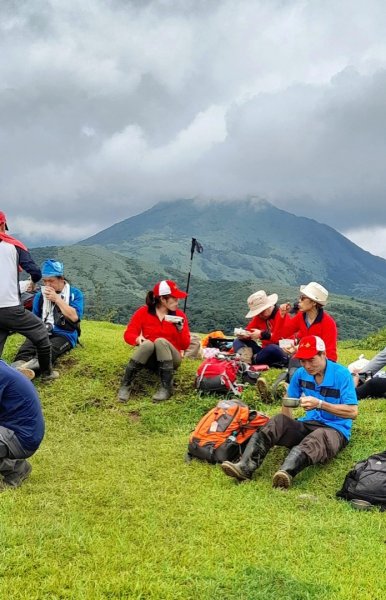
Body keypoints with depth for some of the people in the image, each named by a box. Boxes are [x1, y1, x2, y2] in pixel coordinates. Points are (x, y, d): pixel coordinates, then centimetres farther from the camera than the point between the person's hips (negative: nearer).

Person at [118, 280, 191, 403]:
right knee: (147, 344, -33)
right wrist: (138, 339, -30)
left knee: (161, 341, -31)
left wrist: (180, 329, -23)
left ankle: (167, 388, -34)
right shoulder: (144, 312, -4)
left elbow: (185, 345, -4)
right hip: (149, 359, 0)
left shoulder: (179, 315, -2)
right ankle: (125, 385, -29)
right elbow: (128, 334, -7)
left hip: (170, 359, 0)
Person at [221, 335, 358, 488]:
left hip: (336, 430, -5)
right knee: (279, 421, -23)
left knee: (318, 437, -38)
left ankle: (286, 472, -67)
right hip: (308, 424, 5)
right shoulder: (301, 374, 5)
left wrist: (320, 404, -25)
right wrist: (288, 429, 1)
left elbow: (353, 412, -15)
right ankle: (245, 466, -42)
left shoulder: (342, 374, -11)